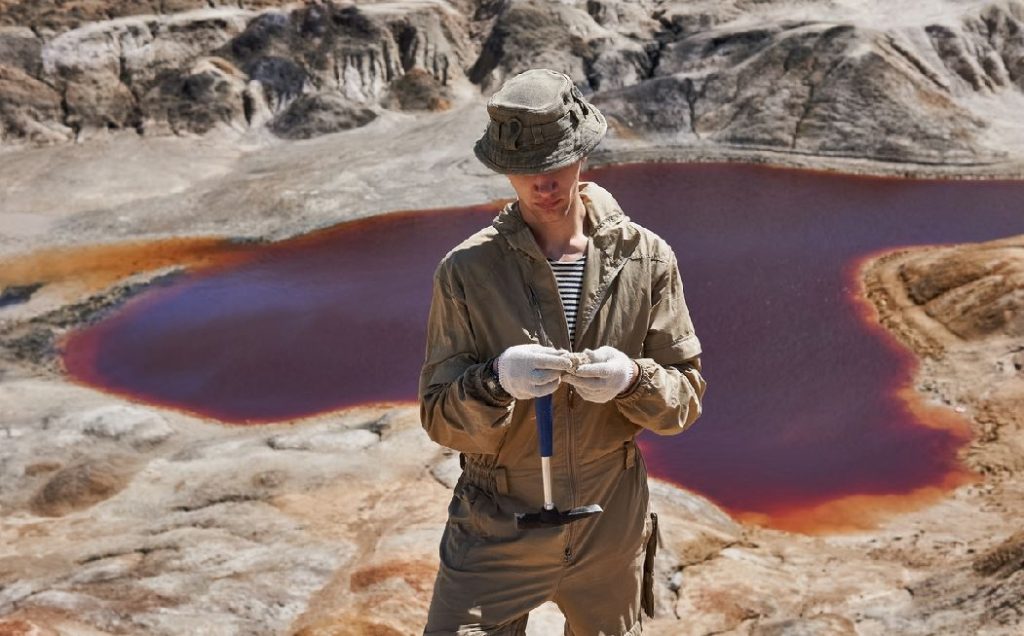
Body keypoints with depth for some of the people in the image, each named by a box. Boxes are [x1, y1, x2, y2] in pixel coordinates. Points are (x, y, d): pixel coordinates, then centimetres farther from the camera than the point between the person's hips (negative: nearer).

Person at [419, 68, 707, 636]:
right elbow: (439, 418, -9)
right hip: (497, 531, -2)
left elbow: (686, 397, -2)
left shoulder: (646, 258, -6)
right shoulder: (465, 271, -11)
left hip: (611, 529, 2)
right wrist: (496, 382, -29)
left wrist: (632, 378, -23)